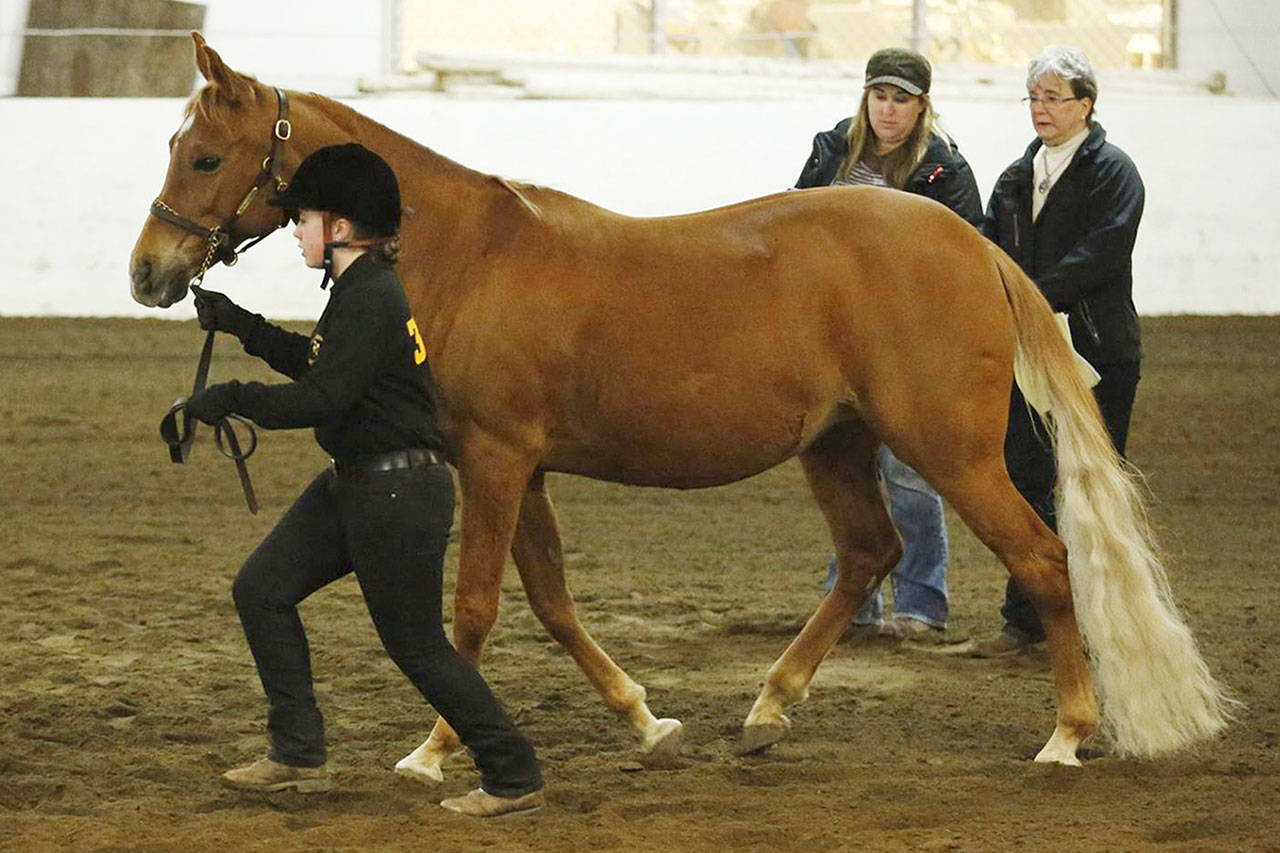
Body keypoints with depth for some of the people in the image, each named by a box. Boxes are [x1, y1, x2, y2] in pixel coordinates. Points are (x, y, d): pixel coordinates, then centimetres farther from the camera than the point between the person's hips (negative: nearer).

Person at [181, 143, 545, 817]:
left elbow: (323, 398, -27)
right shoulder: (359, 289, 10)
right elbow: (317, 362, 26)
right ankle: (299, 755, 14)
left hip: (399, 495, -10)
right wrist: (240, 325, 22)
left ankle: (514, 777, 8)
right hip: (351, 484, 10)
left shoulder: (370, 299, -21)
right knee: (259, 590, 9)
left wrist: (233, 399, -18)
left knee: (416, 646, -3)